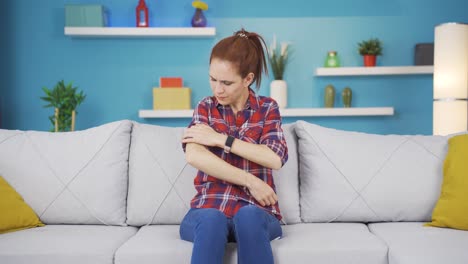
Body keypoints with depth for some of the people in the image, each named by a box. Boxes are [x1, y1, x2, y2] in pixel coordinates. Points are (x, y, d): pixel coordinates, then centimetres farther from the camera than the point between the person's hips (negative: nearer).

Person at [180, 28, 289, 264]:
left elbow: (276, 158, -10)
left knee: (248, 216, -36)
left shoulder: (267, 108, 8)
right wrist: (250, 181, -15)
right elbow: (194, 156, -11)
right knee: (212, 220, -36)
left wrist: (220, 139, -10)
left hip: (256, 211, 0)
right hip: (209, 208, 0)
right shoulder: (206, 108, 10)